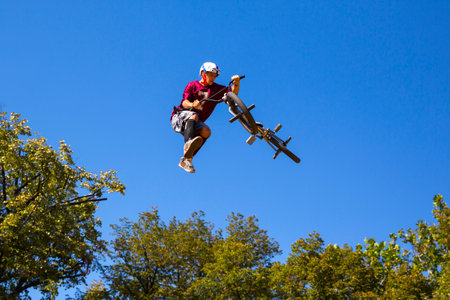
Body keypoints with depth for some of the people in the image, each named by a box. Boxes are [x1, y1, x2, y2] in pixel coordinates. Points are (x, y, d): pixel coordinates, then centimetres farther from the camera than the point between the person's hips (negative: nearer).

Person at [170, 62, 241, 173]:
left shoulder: (216, 89, 12)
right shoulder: (192, 85, 3)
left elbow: (233, 93, -2)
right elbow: (184, 102, -13)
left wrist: (236, 83, -23)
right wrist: (192, 105, -36)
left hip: (194, 124, 3)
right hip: (179, 116, -3)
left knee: (206, 131, -28)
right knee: (194, 115, -35)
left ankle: (186, 159, -30)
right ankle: (188, 143, -60)